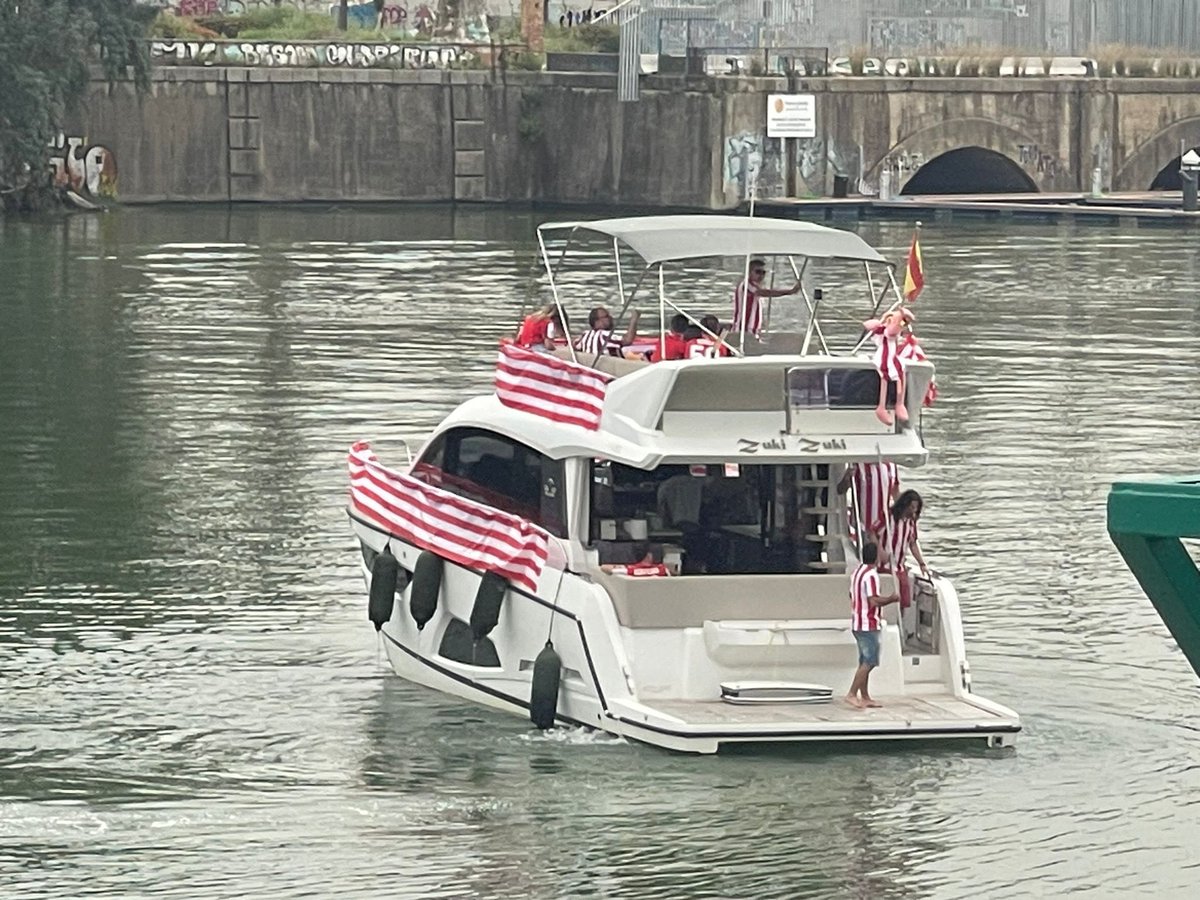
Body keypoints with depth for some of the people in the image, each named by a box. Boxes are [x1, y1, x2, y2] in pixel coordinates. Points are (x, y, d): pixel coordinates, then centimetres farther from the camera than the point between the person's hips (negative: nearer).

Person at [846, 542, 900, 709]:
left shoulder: (857, 572, 12)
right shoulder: (871, 575, -18)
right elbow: (874, 601, -24)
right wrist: (891, 599, -9)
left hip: (857, 624, 10)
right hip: (869, 625, -10)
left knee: (865, 662, 13)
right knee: (869, 662, -7)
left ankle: (865, 697, 15)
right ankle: (852, 694, -11)